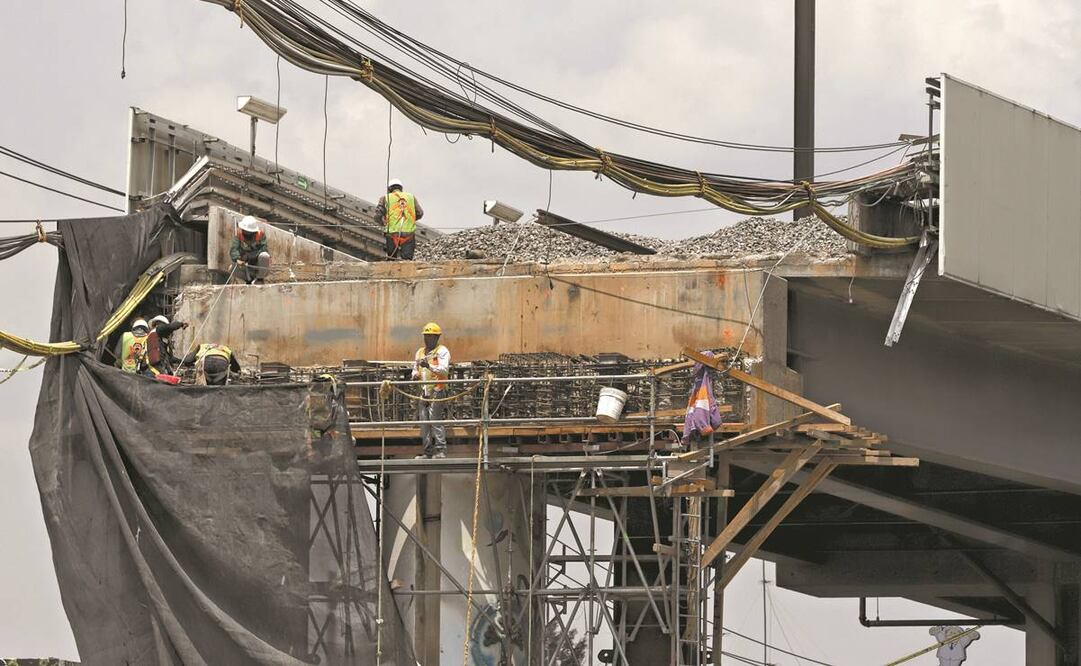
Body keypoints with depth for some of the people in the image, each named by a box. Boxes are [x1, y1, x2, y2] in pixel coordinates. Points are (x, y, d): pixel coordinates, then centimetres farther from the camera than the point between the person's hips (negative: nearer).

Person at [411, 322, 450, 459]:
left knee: (435, 419, -13)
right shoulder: (420, 352, 20)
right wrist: (415, 375, 1)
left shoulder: (442, 351, -1)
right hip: (423, 390, 7)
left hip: (437, 391, -7)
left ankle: (440, 451, -12)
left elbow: (444, 370, -15)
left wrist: (429, 366, -31)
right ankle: (428, 452, 9)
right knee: (423, 421, 4)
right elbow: (415, 369, 25)